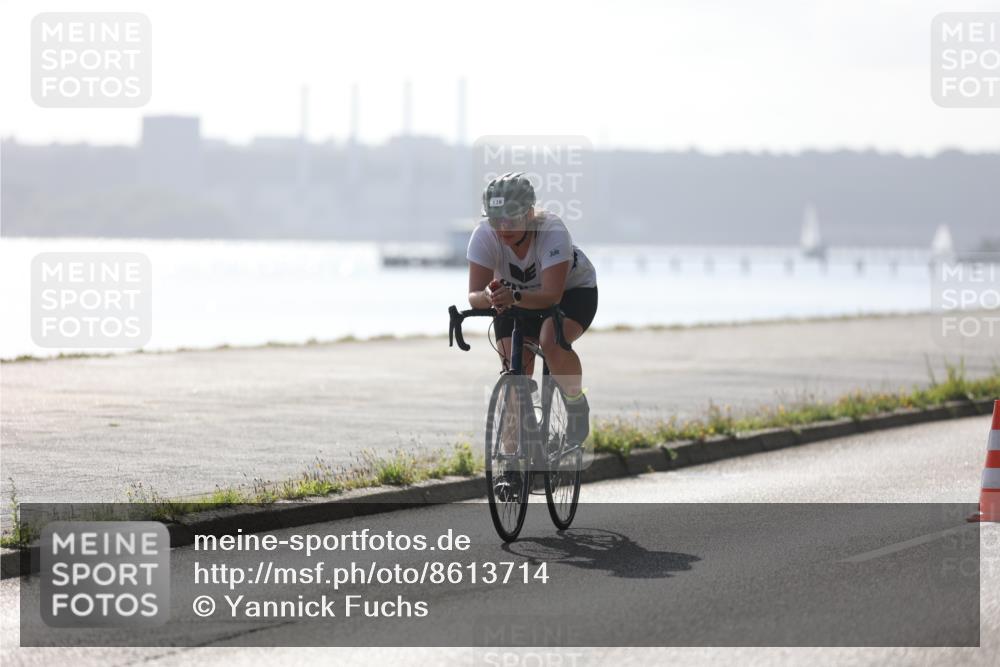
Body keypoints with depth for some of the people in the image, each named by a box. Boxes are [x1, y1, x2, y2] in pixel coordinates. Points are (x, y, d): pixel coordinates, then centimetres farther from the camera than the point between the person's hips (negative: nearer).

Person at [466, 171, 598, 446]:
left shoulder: (552, 231, -35)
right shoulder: (485, 235, -27)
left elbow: (552, 295, -42)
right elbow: (474, 295, -31)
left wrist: (515, 297, -60)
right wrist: (488, 297, -55)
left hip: (571, 290, -3)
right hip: (516, 297, 3)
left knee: (552, 342, -32)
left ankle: (577, 405, -7)